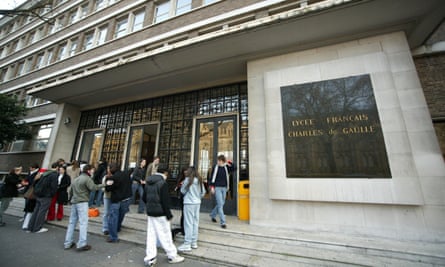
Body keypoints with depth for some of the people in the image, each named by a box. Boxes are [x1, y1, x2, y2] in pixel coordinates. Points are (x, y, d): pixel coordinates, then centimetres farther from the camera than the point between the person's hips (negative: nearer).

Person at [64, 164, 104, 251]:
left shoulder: (75, 179, 20)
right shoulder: (87, 178, -8)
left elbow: (71, 192, 26)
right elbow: (93, 187, -22)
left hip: (74, 202, 9)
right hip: (82, 202, -9)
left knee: (72, 222, 15)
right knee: (83, 223, -7)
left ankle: (68, 243, 20)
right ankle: (82, 244, -7)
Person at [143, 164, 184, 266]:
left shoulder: (148, 182, 6)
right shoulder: (163, 183, -20)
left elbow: (144, 197, 13)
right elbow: (165, 201, -21)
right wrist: (169, 214, -12)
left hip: (150, 212, 7)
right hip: (160, 213, -7)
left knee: (151, 235, 14)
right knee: (165, 235, 5)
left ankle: (149, 258, 21)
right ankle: (172, 256, 20)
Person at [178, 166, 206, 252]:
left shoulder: (188, 179, -11)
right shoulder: (199, 180, 4)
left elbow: (183, 191, -2)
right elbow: (203, 192, 7)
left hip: (189, 203, -6)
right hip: (197, 203, 6)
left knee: (188, 223, 0)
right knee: (195, 223, 13)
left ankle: (187, 244, 6)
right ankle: (194, 242, 23)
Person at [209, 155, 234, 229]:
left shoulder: (226, 167, 6)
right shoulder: (215, 167, -5)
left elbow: (233, 169, 12)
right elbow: (212, 177, -6)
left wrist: (230, 164, -2)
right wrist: (212, 187, -11)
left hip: (224, 188, 5)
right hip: (217, 188, -5)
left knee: (221, 203, 15)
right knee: (220, 204, -7)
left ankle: (212, 215, 38)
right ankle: (223, 222, 0)